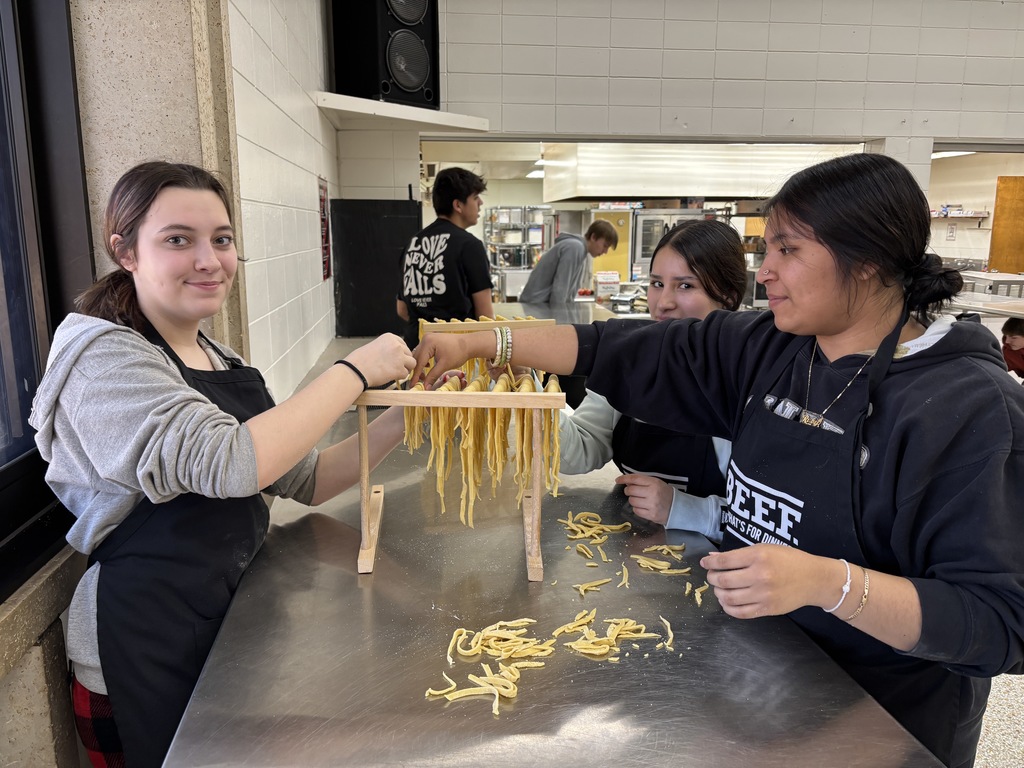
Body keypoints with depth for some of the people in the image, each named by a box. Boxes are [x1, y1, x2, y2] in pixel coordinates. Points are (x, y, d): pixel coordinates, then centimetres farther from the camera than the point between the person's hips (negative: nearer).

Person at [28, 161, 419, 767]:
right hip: (150, 657, -7)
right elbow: (230, 463, -32)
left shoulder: (220, 361, 8)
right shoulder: (103, 358, -16)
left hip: (237, 618, 7)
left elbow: (306, 479, 5)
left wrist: (400, 420, -9)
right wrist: (356, 370, -24)